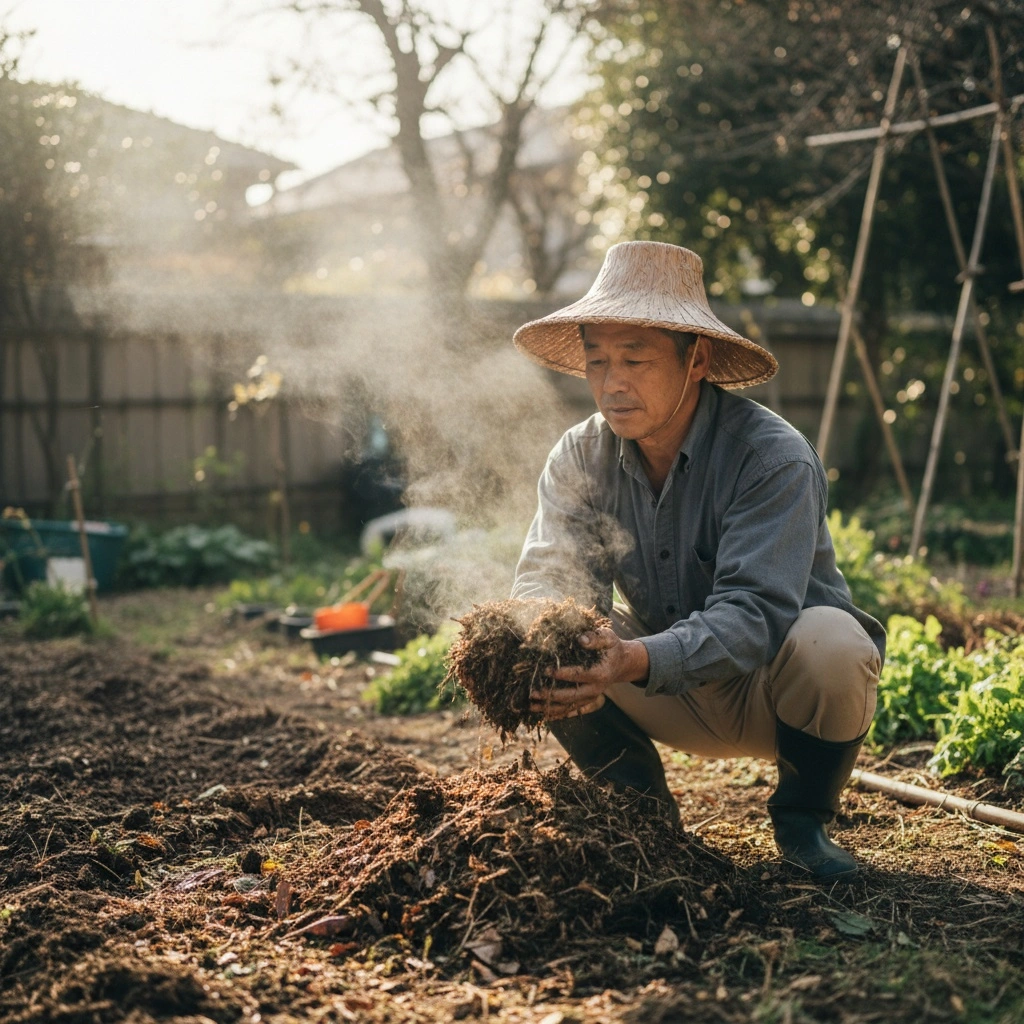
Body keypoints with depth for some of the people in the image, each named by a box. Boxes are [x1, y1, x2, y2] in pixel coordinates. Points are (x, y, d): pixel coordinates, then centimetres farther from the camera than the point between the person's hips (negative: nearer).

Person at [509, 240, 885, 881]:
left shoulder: (774, 457, -26)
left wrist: (639, 661, -53)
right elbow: (552, 576, -17)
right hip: (677, 701, 4)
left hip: (771, 682, -3)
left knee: (832, 647, -36)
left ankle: (803, 817, -4)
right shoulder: (581, 459, -9)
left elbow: (752, 615, -35)